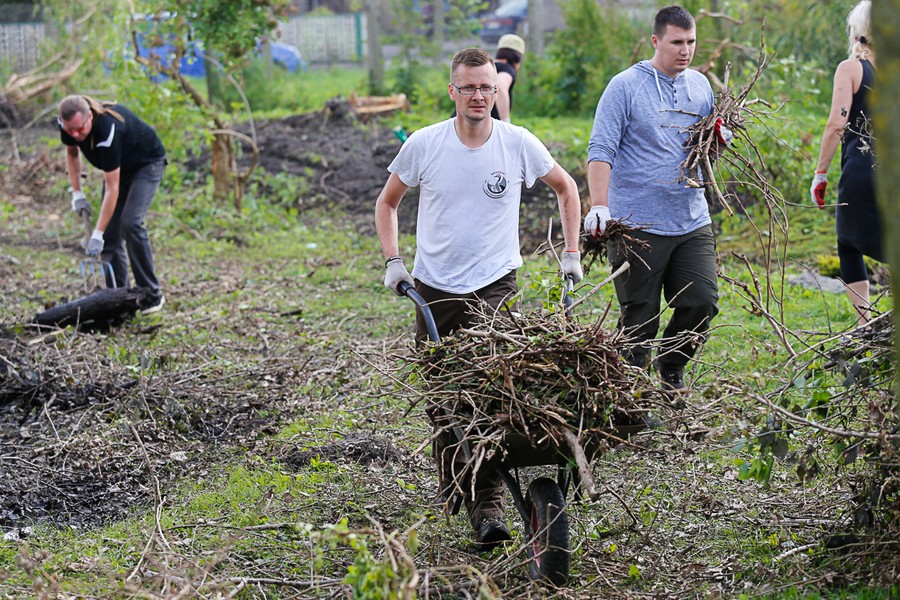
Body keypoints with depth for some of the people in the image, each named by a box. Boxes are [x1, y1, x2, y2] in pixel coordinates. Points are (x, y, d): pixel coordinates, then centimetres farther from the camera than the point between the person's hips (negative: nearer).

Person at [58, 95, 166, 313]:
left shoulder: (107, 129, -41)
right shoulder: (67, 124, -20)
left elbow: (112, 189, -38)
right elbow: (72, 153, 6)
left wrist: (97, 234, -38)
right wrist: (77, 192, -3)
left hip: (146, 163, -7)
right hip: (118, 166, 7)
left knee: (130, 223, -24)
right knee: (110, 230, -4)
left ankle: (152, 296, -17)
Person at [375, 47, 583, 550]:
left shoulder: (519, 144, -2)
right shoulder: (424, 145, -2)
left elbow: (566, 188, 15)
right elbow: (388, 202, 14)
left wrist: (572, 253, 11)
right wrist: (392, 261, 3)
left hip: (496, 287, -2)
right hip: (434, 290, 2)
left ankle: (489, 507, -13)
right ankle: (454, 489, 29)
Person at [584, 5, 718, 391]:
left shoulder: (700, 86, 11)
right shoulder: (625, 87, -6)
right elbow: (601, 150, -12)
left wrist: (718, 138, -3)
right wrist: (598, 206, -25)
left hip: (692, 223, 5)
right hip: (638, 225, -5)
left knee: (702, 302, -1)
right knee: (639, 318, 0)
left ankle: (670, 369, 25)